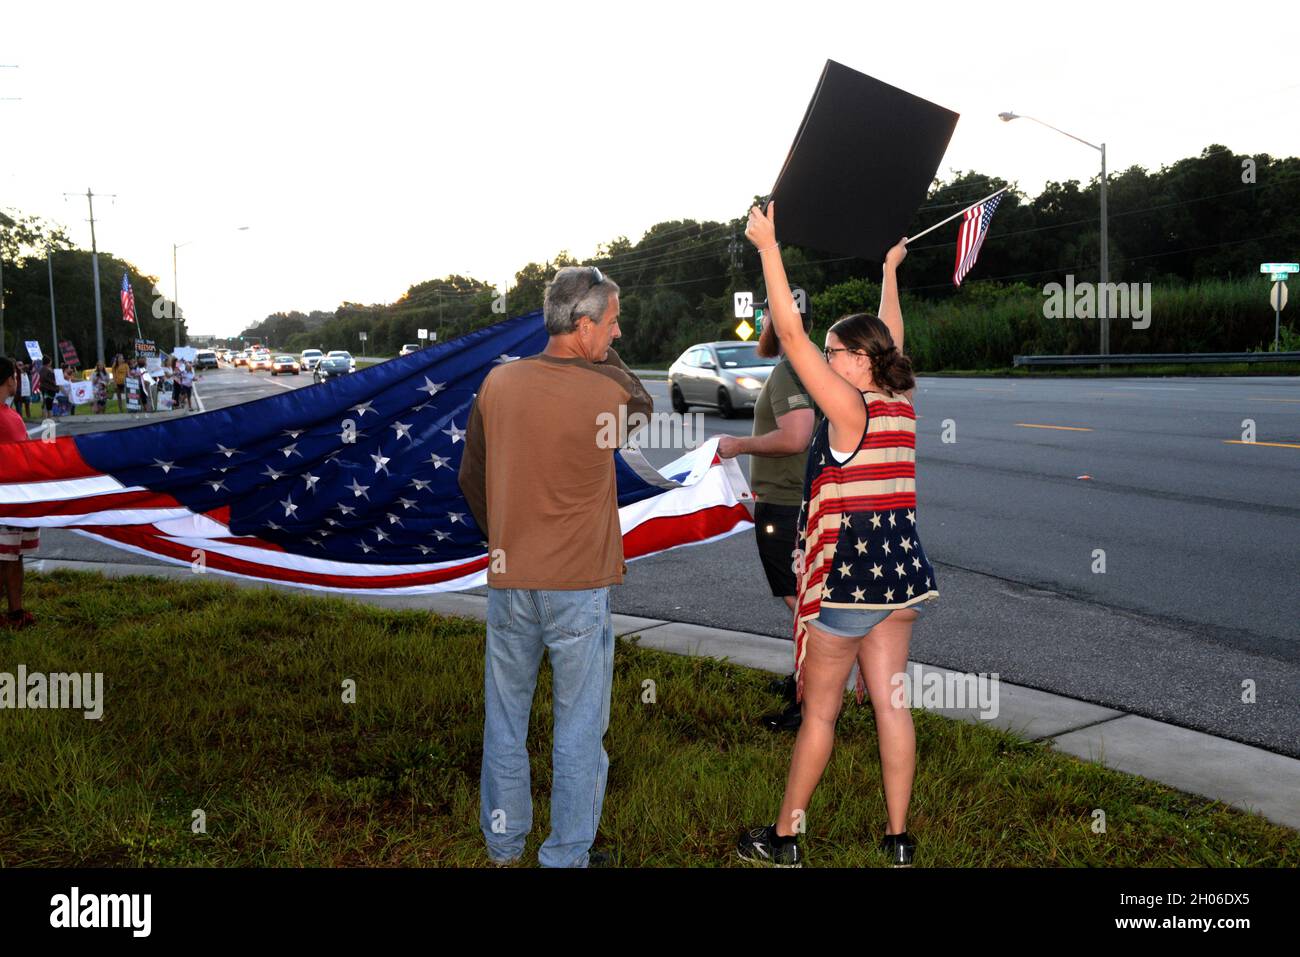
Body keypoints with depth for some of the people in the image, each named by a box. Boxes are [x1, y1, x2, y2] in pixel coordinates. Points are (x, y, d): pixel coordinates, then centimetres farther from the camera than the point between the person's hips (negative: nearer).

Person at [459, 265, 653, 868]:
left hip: (508, 583, 4)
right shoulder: (606, 392, -14)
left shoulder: (497, 384, -1)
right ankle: (568, 855, 21)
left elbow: (471, 478, 9)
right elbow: (644, 408, 12)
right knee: (579, 727, 11)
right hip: (578, 589, -4)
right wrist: (604, 355, 6)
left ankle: (503, 846, 32)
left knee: (505, 722, 18)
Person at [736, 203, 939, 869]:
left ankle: (784, 837, 18)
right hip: (903, 573, 7)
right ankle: (898, 840, 19)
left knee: (819, 709, 4)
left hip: (848, 576, -7)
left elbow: (791, 336, -19)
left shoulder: (849, 409, -15)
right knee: (890, 704, 11)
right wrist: (889, 271, 37)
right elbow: (891, 339, 24)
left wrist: (769, 248, -16)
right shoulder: (902, 405, 6)